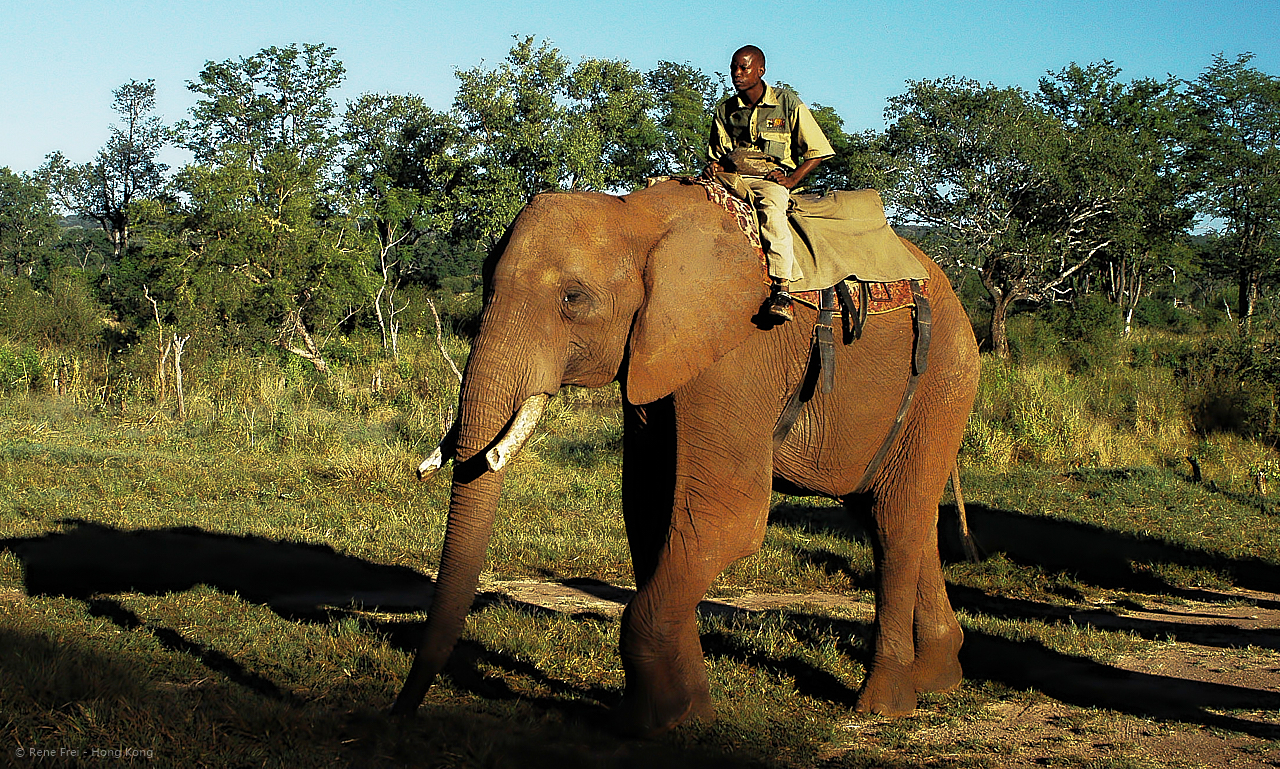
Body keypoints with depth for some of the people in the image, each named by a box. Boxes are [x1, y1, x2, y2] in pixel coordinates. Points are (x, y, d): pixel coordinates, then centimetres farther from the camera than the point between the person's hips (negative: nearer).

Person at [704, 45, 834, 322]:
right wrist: (714, 167, -3)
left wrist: (791, 179, -8)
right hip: (732, 177, 4)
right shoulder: (725, 110, 15)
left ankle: (781, 289, -44)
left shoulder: (788, 104, 4)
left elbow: (817, 151, 5)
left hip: (772, 178, -4)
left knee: (771, 208, -38)